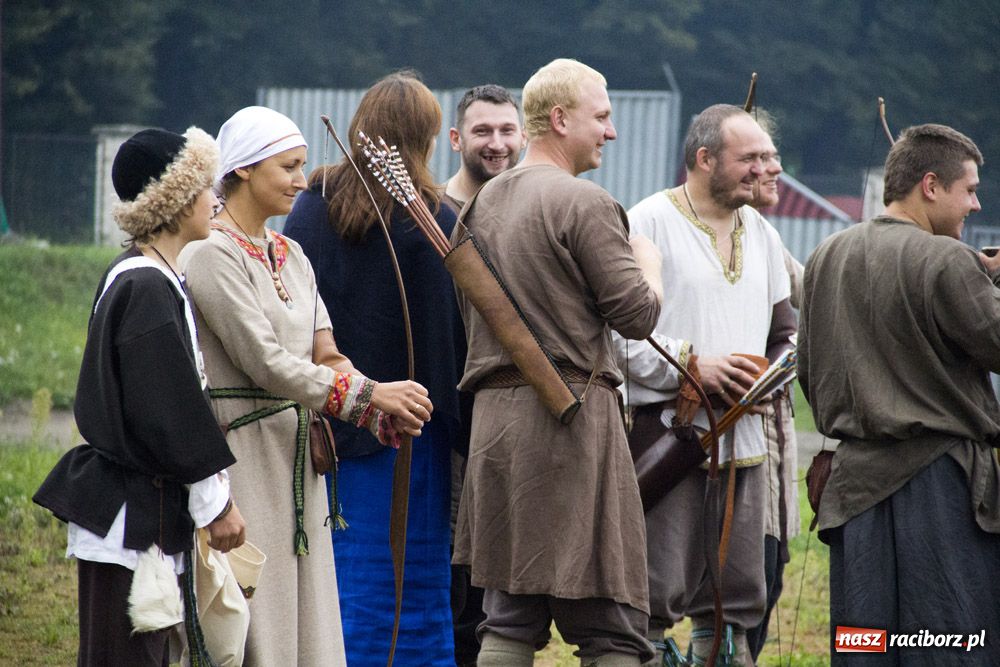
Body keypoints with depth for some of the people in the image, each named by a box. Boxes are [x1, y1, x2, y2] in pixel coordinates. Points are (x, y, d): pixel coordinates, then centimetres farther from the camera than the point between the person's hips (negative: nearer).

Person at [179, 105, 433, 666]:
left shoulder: (290, 255, 15)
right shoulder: (213, 255, -11)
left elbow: (326, 357, 10)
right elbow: (267, 365, -18)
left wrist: (384, 416, -8)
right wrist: (373, 393, -17)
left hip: (295, 456, 8)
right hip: (240, 451, -8)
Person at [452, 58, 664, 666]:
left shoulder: (484, 203, 15)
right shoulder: (584, 203, -9)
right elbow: (638, 314, -9)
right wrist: (648, 263, 10)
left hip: (494, 412, 8)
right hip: (573, 416, -8)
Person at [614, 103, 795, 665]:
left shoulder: (761, 234, 17)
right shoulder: (650, 223, -5)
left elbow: (785, 334, 25)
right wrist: (691, 364, -17)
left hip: (743, 438, 7)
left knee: (737, 598, 8)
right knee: (654, 598, -9)